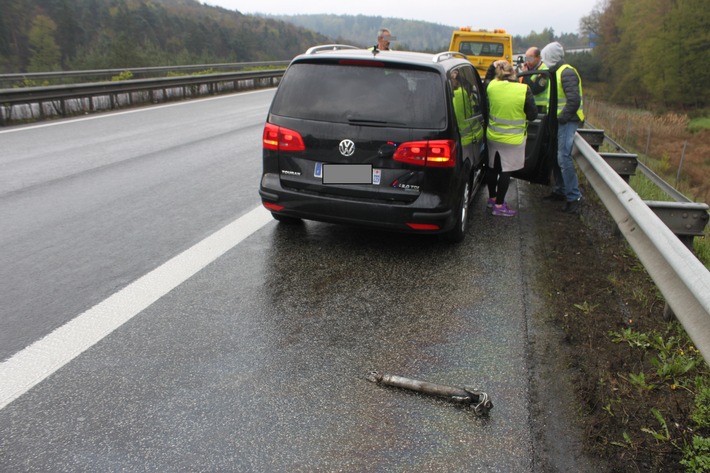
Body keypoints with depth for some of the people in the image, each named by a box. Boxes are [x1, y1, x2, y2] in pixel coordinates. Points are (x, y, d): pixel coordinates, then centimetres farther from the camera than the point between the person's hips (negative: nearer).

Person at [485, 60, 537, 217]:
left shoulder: (491, 86, -10)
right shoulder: (524, 90, -17)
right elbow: (532, 115, -11)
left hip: (493, 135, 4)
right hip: (513, 139, -4)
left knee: (492, 168, 19)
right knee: (506, 171, 4)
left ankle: (492, 198, 35)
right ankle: (499, 206, 9)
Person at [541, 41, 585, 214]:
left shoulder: (567, 73, -14)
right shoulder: (558, 72, 18)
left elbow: (574, 100, -23)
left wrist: (563, 118, -18)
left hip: (567, 122, -10)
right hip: (560, 121, 10)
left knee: (564, 158, -15)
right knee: (556, 157, 14)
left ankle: (574, 197, -12)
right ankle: (560, 191, 25)